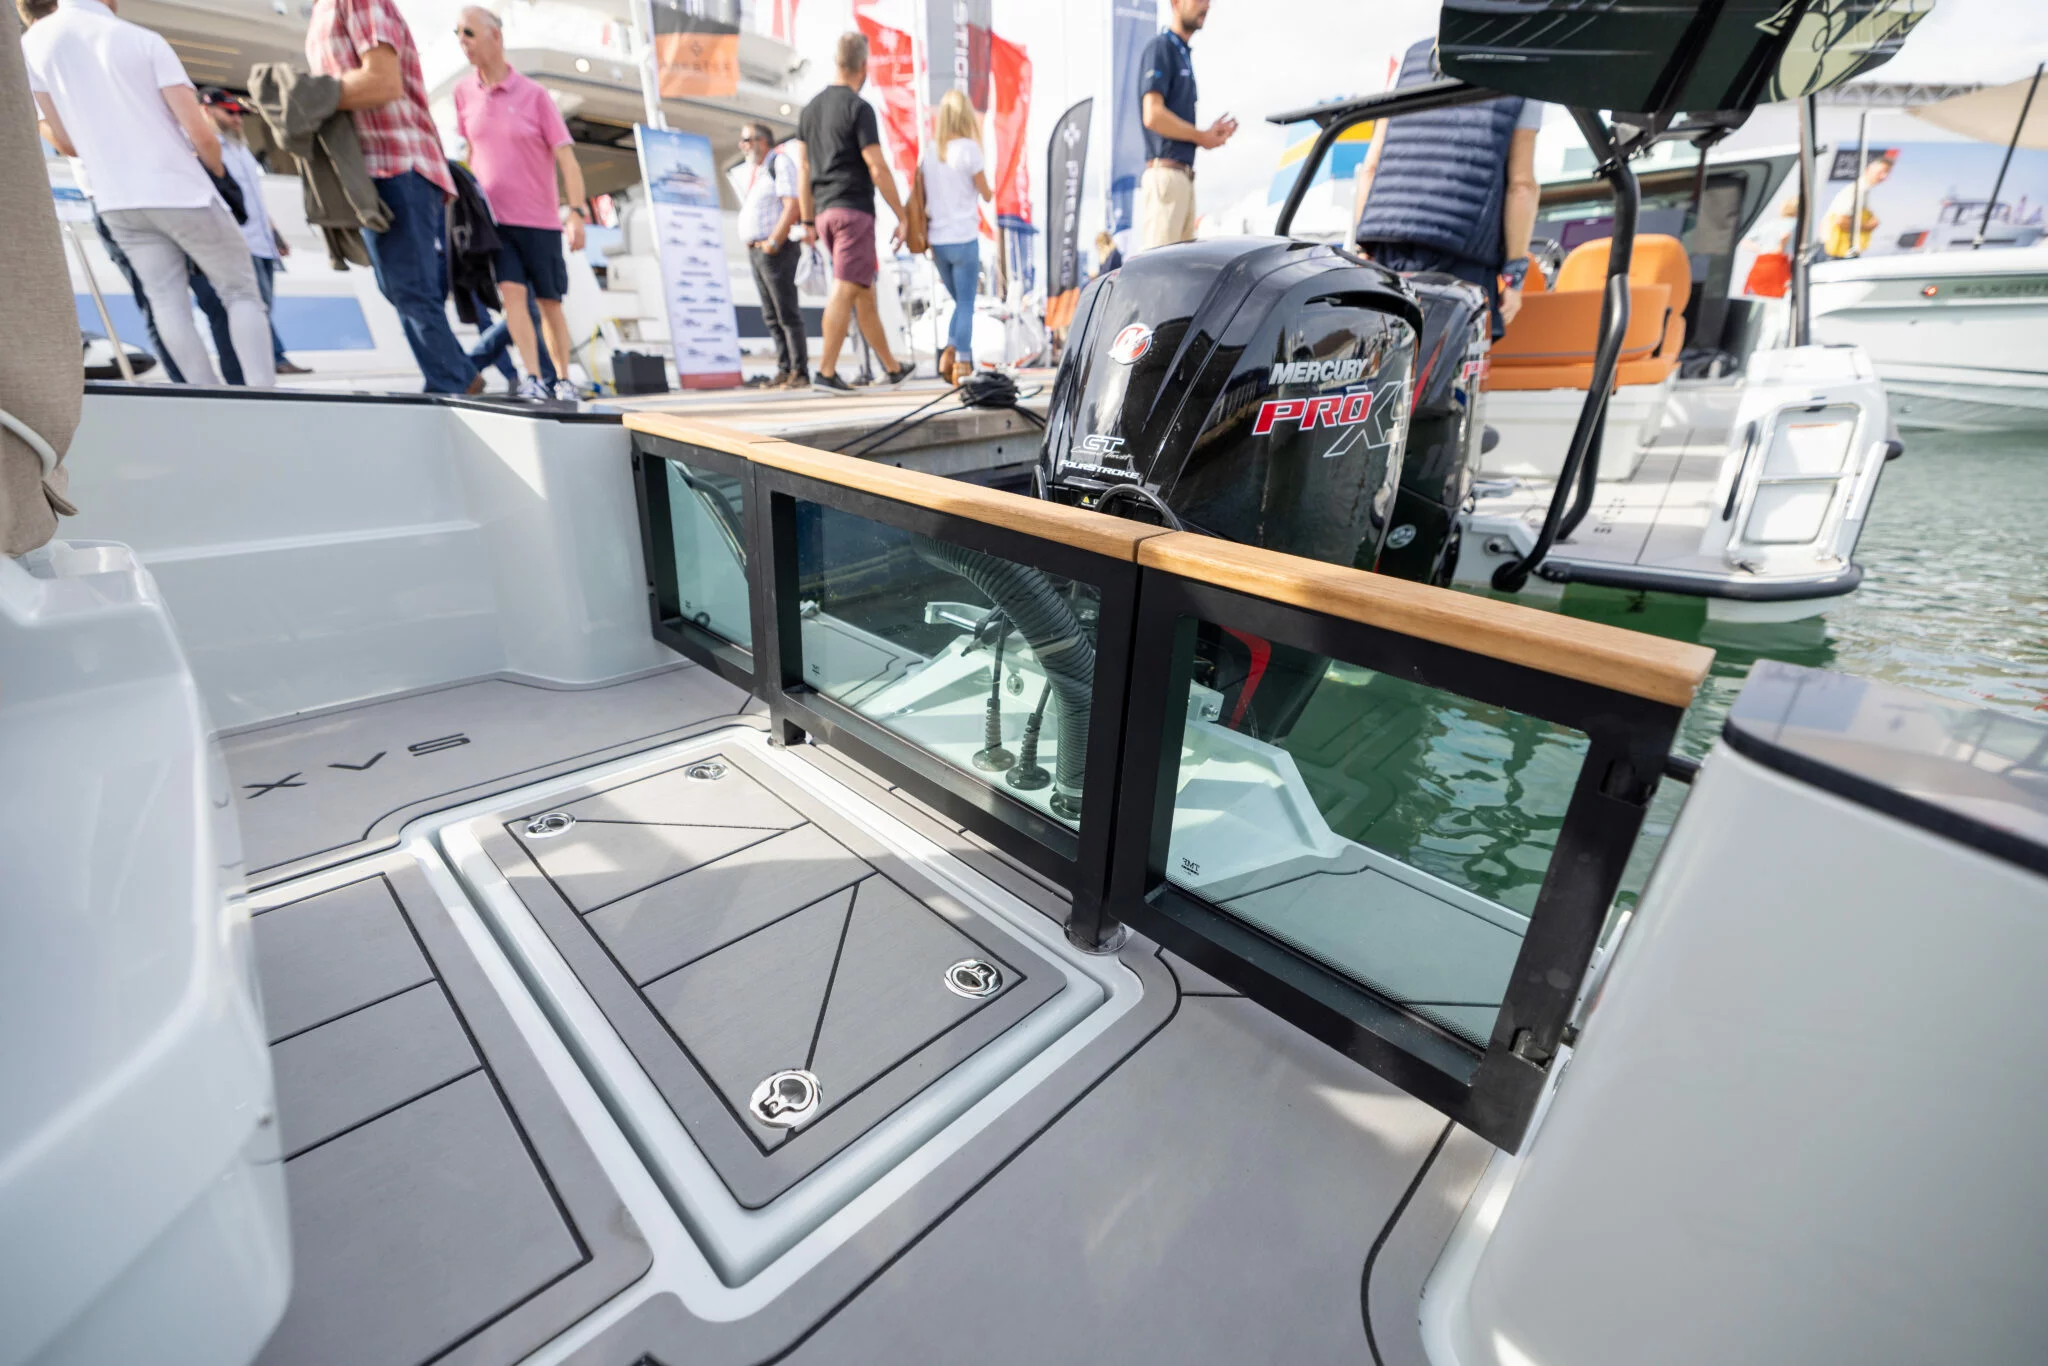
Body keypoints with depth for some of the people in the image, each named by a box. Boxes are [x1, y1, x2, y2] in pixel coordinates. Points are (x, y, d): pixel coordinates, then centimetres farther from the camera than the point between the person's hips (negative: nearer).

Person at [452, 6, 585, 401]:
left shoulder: (533, 94, -3)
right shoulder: (464, 92, 7)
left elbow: (566, 157, -8)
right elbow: (471, 149, 17)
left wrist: (576, 213, -19)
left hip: (540, 219, -2)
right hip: (494, 219, 2)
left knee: (550, 303, 4)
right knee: (512, 293, -16)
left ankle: (563, 380, 15)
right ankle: (532, 379, -20)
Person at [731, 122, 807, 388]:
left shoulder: (780, 162, -5)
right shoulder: (746, 171, 20)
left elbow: (793, 207, -16)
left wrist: (773, 242, -18)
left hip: (777, 251, -9)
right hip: (754, 252, 9)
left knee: (788, 313, -11)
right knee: (771, 316, 5)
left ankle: (800, 373, -11)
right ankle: (784, 370, 7)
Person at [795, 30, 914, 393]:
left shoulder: (810, 109, 15)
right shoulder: (858, 108, -6)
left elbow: (803, 170, 14)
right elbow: (877, 169, -12)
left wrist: (808, 221, 17)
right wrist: (902, 217, -6)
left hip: (825, 212, 8)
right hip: (854, 210, -7)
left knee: (865, 291, 12)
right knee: (845, 290, -10)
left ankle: (892, 368, 18)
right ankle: (826, 371, -16)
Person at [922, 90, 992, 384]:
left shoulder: (929, 151, 8)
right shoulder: (968, 148, -6)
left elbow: (922, 200, 11)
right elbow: (986, 195, 0)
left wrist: (925, 238, 18)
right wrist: (989, 190, 19)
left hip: (938, 240, 5)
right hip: (964, 239, -5)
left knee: (961, 302, 17)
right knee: (966, 304, 2)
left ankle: (949, 352, -1)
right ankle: (962, 364, -3)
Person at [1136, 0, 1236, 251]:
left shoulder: (1184, 53, 24)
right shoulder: (1161, 47, -3)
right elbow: (1153, 116, -15)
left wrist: (1210, 134, 8)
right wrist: (1201, 136, -6)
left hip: (1184, 176, 9)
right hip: (1165, 173, -9)